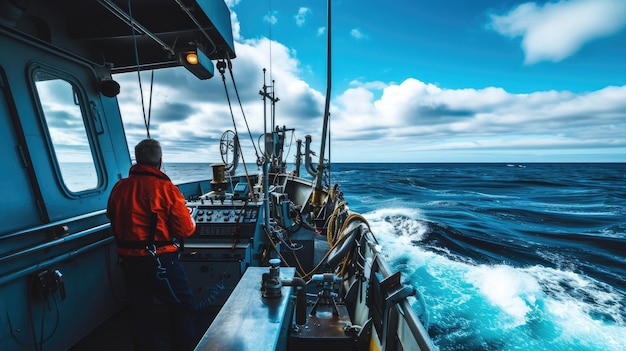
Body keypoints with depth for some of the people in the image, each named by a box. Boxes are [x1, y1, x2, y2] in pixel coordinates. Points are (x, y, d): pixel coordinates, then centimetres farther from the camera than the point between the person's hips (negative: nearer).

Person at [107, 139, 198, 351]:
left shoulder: (119, 187, 0)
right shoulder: (166, 187, -18)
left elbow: (114, 223, 13)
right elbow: (185, 230, -16)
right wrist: (191, 221, 5)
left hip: (128, 260, 7)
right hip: (159, 261, -6)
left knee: (139, 313, 22)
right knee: (185, 310, 12)